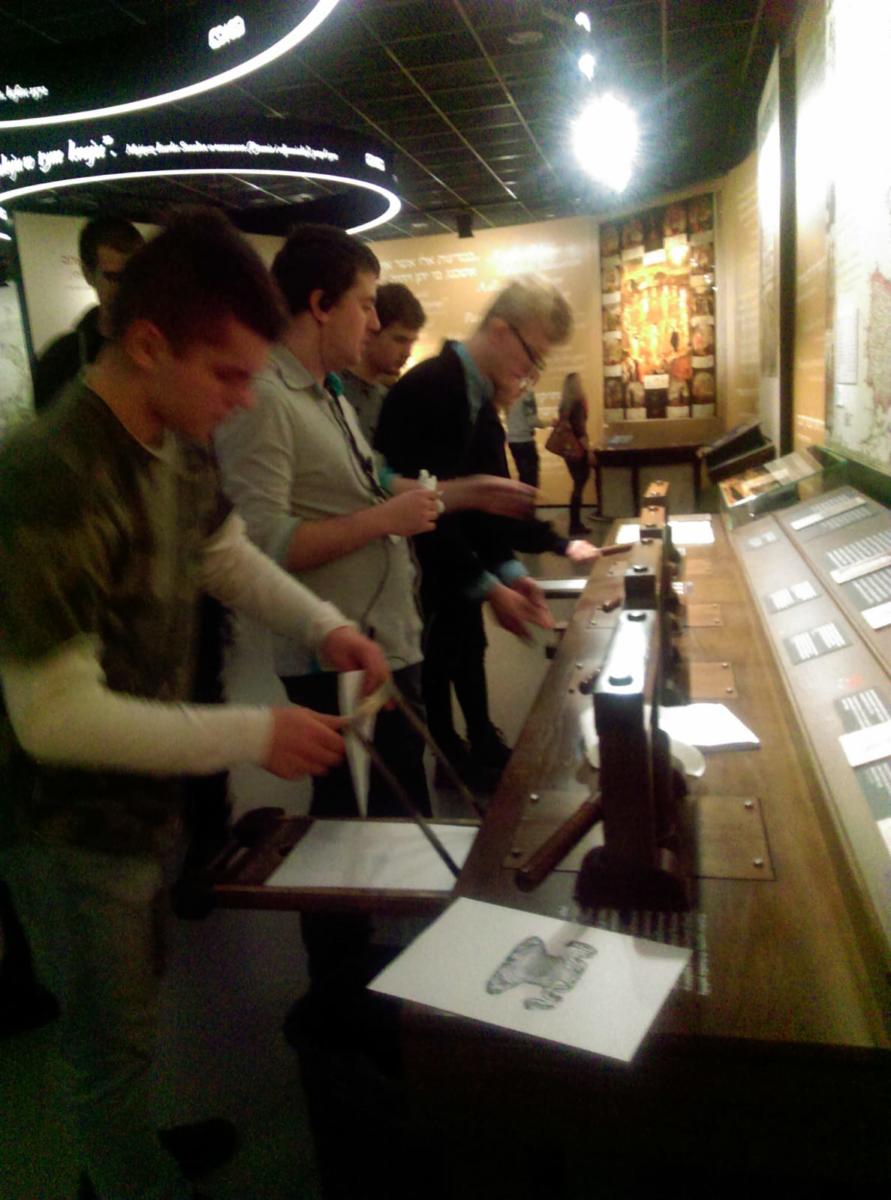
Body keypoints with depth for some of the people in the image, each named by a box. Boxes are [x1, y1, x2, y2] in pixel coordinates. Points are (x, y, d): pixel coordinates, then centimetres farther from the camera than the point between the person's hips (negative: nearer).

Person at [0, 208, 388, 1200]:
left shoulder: (178, 443, -6)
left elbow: (226, 555, 10)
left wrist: (323, 625, -6)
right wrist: (252, 735, -28)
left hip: (146, 796, 8)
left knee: (129, 1011, 29)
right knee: (115, 1040, 16)